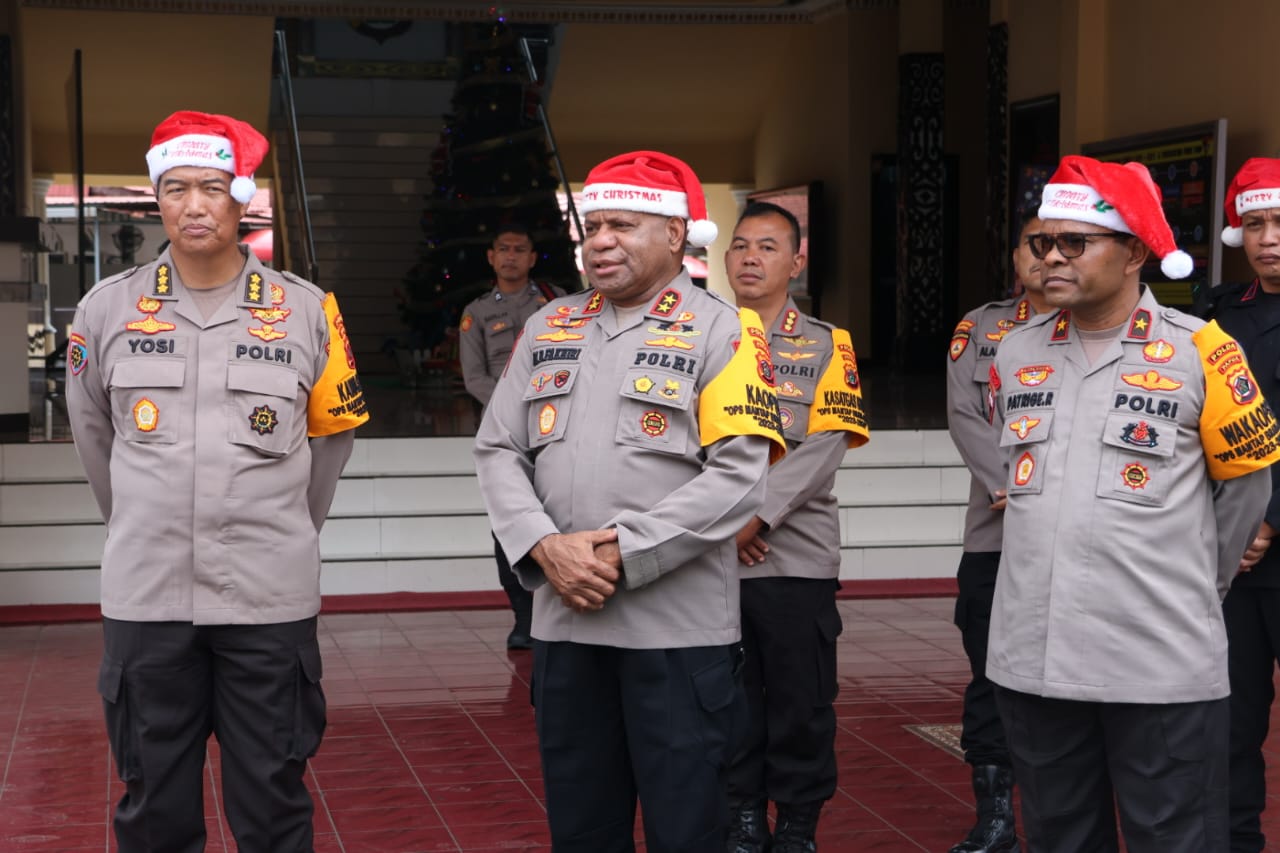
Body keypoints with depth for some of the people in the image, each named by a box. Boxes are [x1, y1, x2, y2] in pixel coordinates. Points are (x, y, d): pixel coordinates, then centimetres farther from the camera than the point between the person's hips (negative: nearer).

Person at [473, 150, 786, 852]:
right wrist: (547, 547, -8)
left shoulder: (721, 332, -3)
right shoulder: (548, 328, 13)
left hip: (678, 628, -5)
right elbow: (498, 450, 9)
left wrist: (624, 556, -17)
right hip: (563, 618, 5)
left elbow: (737, 477, -13)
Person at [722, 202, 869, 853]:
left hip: (796, 557, -2)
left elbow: (821, 451, -8)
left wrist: (752, 519, -17)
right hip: (712, 556, 2)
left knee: (801, 701, 4)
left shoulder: (826, 347, 3)